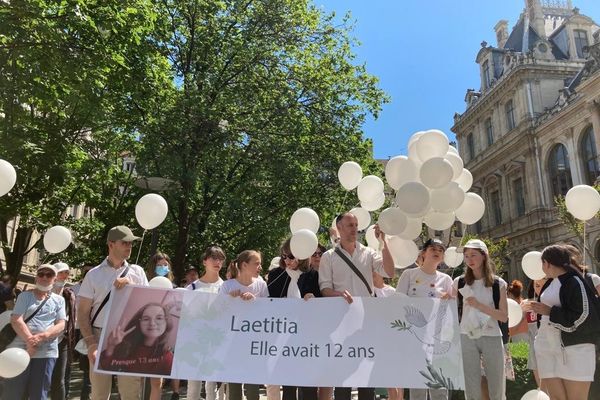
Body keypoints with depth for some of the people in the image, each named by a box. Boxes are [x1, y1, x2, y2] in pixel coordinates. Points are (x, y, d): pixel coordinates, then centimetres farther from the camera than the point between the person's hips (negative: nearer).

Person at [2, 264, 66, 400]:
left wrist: (41, 337, -17)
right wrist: (30, 340, -19)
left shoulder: (59, 300, 10)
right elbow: (16, 320, -5)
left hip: (46, 352, 1)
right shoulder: (25, 296, 8)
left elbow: (61, 325, 1)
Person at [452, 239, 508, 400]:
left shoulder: (498, 284, 3)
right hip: (467, 338, 0)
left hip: (492, 338, 0)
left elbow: (504, 317, -2)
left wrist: (479, 305, -14)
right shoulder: (459, 283, 4)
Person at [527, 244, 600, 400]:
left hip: (574, 349, -6)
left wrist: (550, 311, -16)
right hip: (547, 349, 7)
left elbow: (585, 318, -17)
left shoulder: (574, 282, -11)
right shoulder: (551, 282, 12)